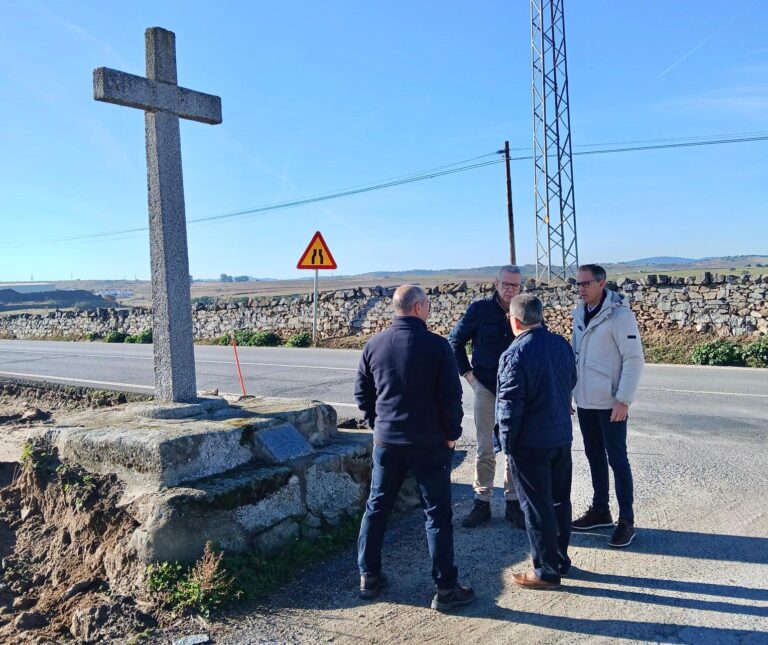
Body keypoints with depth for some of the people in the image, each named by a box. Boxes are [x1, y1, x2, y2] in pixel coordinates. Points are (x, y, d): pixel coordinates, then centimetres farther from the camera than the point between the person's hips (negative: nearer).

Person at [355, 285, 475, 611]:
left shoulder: (374, 345, 0)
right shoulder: (436, 345, -13)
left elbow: (362, 393, 7)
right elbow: (451, 396, -12)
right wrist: (452, 433, 1)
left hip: (386, 441, 4)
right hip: (429, 444, -4)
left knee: (376, 508, 17)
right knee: (437, 515, 6)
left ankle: (368, 576, 26)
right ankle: (445, 589, 12)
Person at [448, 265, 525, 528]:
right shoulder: (480, 309, -7)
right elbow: (455, 340, 4)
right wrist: (467, 373, -1)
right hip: (485, 388, -1)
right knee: (485, 449, 5)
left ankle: (513, 503, 20)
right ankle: (482, 502, 16)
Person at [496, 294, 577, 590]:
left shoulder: (514, 355, -20)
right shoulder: (562, 344, 1)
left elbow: (509, 406, -19)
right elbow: (571, 382, 15)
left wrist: (507, 444, -9)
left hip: (530, 443, -7)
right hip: (562, 437, 7)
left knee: (537, 507, 4)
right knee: (560, 500, 18)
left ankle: (547, 572, 14)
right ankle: (560, 559, 32)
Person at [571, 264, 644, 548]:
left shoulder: (619, 314, -14)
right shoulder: (580, 313, 7)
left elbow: (634, 359, -15)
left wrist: (624, 400, -18)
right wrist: (570, 392, 13)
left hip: (610, 403, -7)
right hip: (585, 401, 7)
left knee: (617, 459, 2)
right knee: (594, 457, 16)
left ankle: (626, 520, 14)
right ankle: (600, 510, 30)